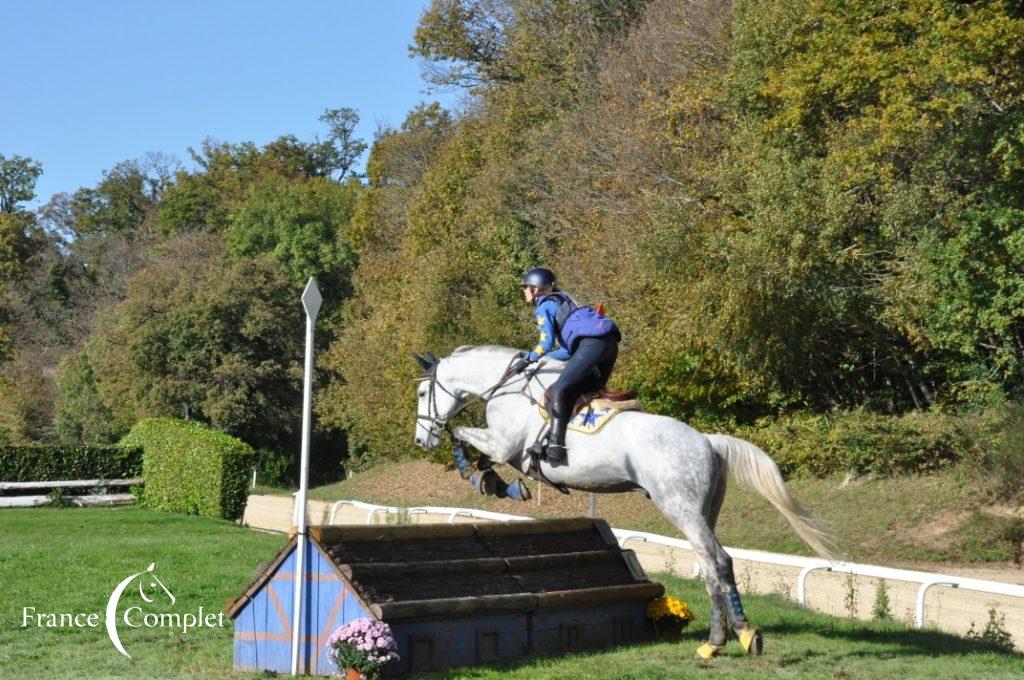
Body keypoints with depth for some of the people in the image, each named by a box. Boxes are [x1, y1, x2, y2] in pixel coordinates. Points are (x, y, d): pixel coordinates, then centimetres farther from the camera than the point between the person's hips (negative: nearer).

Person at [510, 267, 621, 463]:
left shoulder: (543, 306, 7)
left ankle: (555, 445, -23)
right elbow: (570, 348, 28)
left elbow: (547, 342, -7)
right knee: (592, 389, 21)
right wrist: (540, 359, 26)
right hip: (610, 341, 10)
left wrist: (527, 359, 6)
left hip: (593, 342, -10)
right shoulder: (562, 299, 33)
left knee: (560, 390, -14)